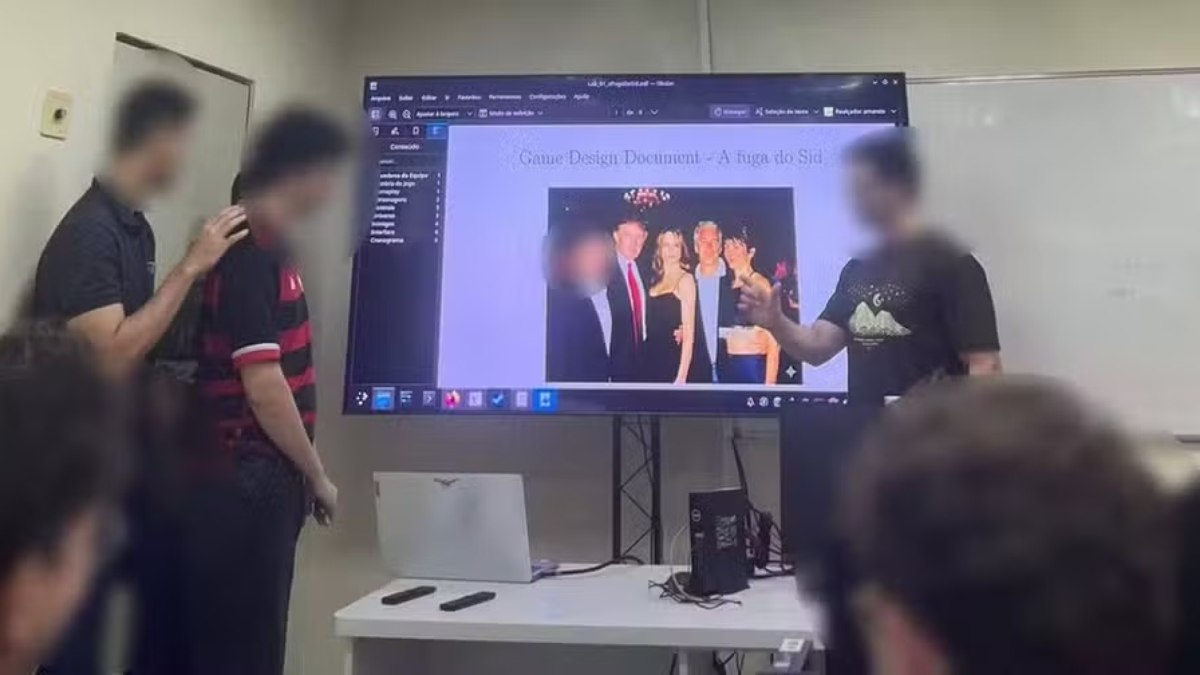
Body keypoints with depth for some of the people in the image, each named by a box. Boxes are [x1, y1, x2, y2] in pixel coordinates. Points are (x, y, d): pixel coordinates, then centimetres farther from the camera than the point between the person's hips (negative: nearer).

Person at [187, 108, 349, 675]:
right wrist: (317, 476, -9)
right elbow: (263, 388, -19)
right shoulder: (248, 256, -16)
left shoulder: (266, 249, 13)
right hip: (246, 478, -9)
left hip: (259, 476, 9)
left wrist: (301, 472, 15)